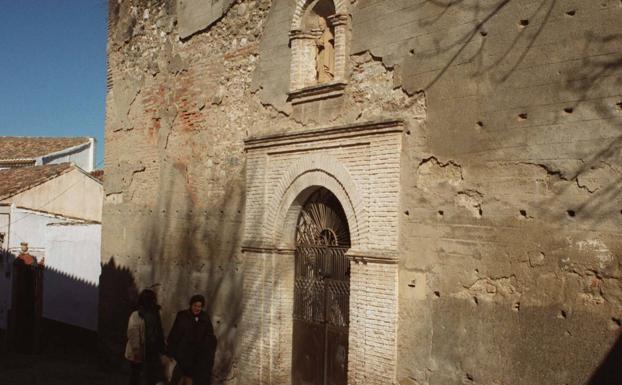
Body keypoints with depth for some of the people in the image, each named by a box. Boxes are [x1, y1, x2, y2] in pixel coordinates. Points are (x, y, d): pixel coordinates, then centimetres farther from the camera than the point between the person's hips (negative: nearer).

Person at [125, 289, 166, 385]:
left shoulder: (154, 313, 6)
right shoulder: (136, 315, -15)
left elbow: (158, 332, 9)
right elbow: (132, 334, -18)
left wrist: (161, 348, 6)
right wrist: (136, 351, -21)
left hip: (152, 352, 6)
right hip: (139, 353, -6)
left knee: (152, 377, 9)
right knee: (136, 376, 9)